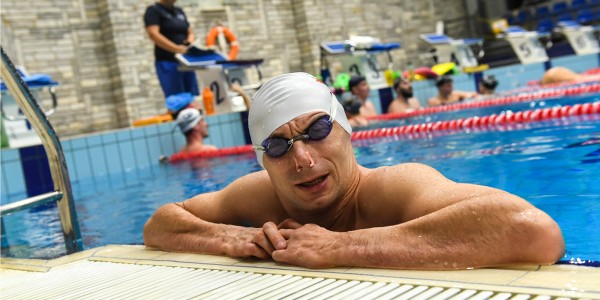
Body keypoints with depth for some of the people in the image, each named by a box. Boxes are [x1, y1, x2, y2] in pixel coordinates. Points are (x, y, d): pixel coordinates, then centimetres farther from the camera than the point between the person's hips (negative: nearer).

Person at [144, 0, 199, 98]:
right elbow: (153, 34, -17)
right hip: (168, 63, -7)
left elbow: (190, 33, 21)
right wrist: (177, 49, -26)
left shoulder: (179, 11, 18)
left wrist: (190, 43, -4)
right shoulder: (153, 10, -2)